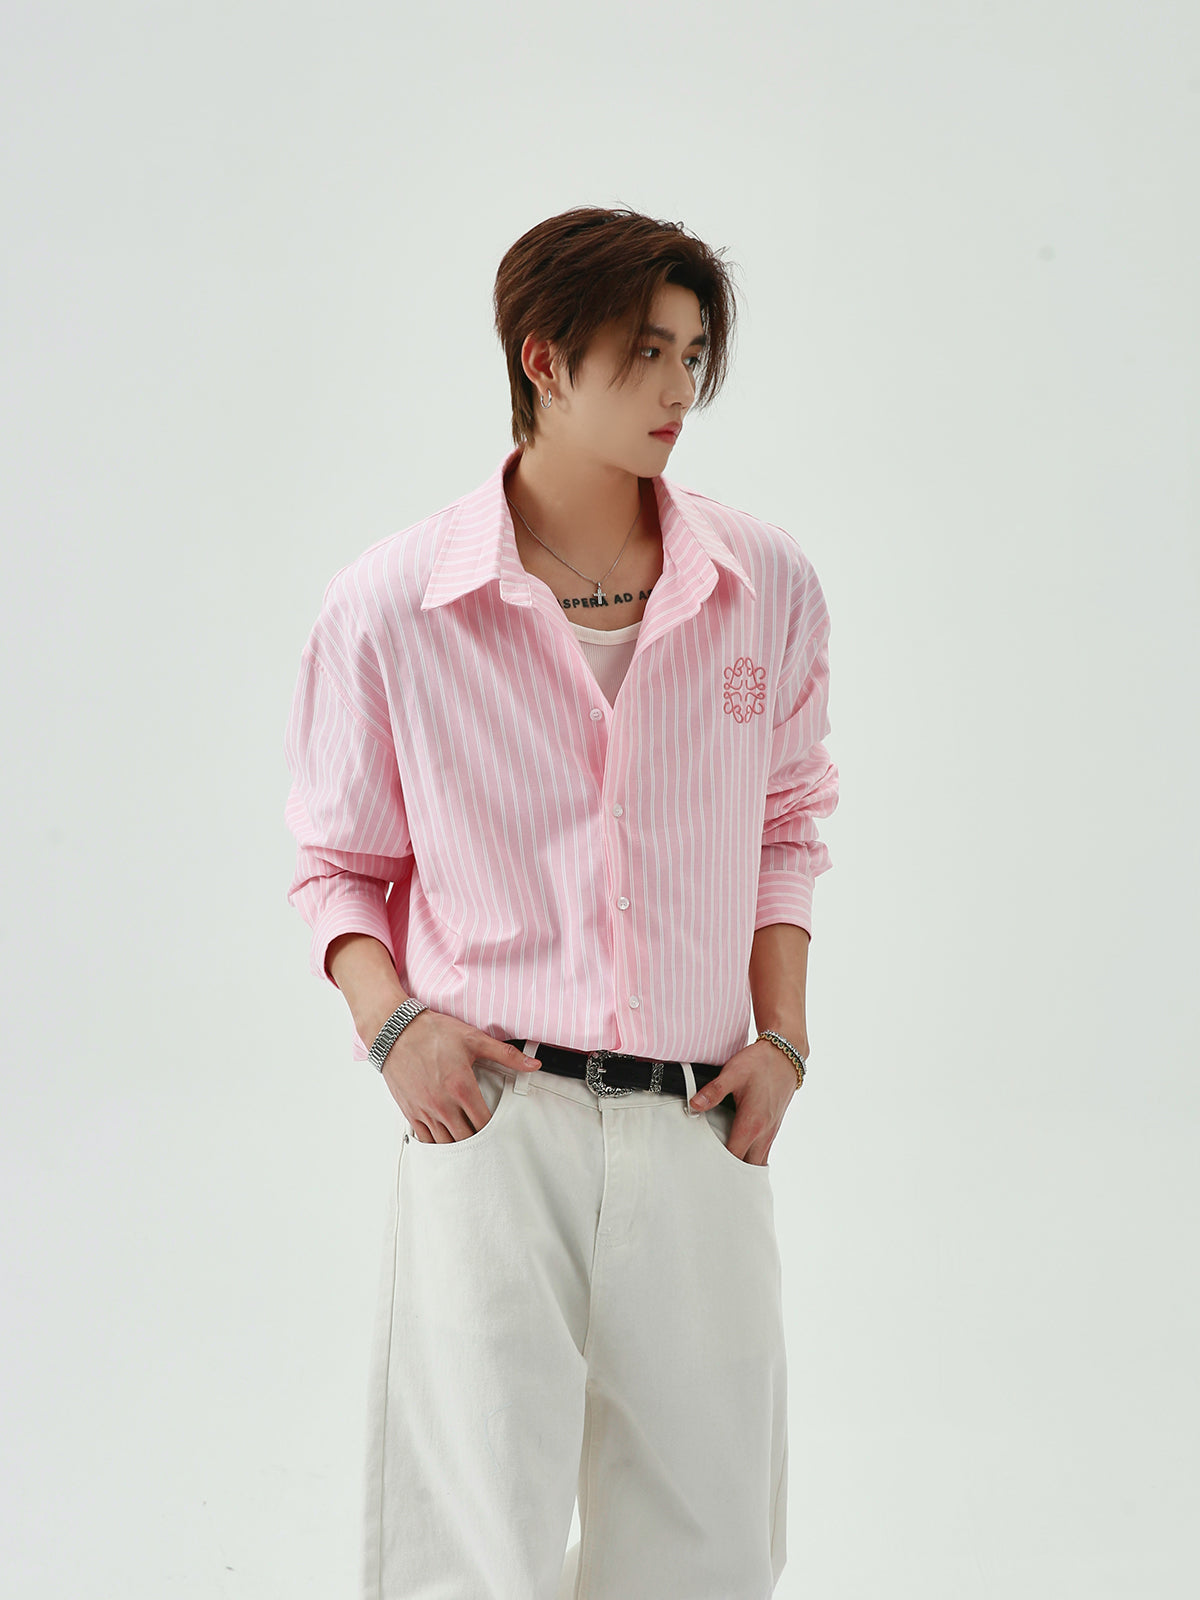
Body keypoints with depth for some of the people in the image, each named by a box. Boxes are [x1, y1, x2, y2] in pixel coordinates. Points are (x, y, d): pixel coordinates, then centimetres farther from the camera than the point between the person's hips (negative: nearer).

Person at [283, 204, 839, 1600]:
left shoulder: (767, 586, 5)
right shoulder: (389, 609, -2)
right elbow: (340, 861, 9)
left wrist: (783, 1039, 7)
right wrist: (389, 1023, -9)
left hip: (698, 1130, 3)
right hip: (492, 1112, -3)